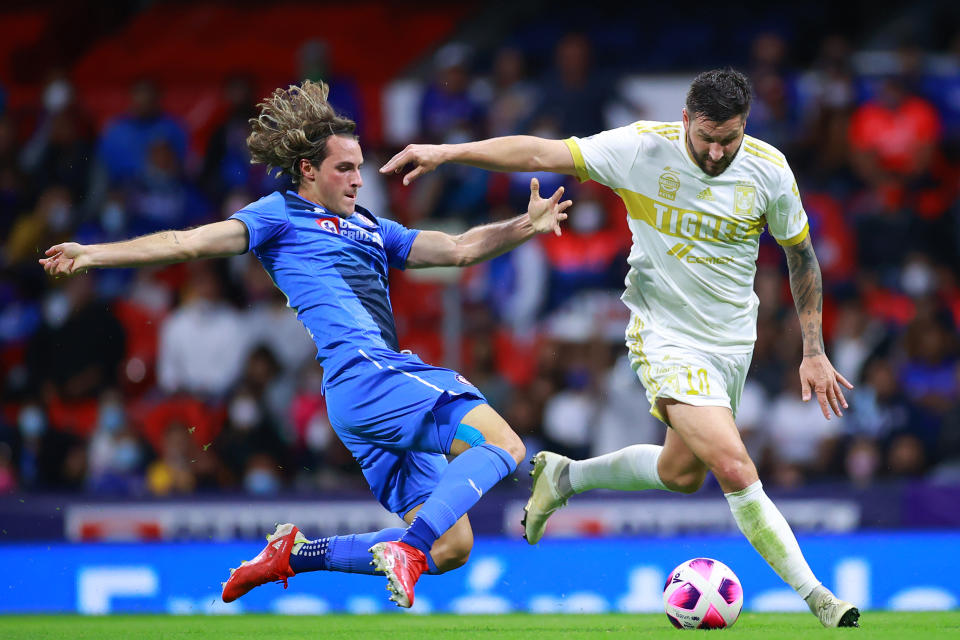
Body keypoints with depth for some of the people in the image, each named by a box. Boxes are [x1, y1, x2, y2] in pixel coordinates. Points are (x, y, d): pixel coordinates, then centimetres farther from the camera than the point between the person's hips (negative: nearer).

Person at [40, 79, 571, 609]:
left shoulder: (370, 229, 30)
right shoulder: (282, 214, 9)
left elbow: (458, 249, 26)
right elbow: (189, 243, 2)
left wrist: (526, 226, 11)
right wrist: (92, 254, -6)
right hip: (359, 372, -8)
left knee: (451, 546, 3)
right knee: (501, 443, -24)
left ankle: (295, 552, 7)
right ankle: (407, 549, -38)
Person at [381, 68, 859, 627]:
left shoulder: (769, 170, -10)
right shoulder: (643, 148, -17)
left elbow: (801, 255, 4)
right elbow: (541, 153, -14)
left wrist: (814, 352, 3)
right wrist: (445, 152, -19)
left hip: (733, 342, 4)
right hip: (665, 336, -4)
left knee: (682, 473, 15)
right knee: (736, 469, -18)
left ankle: (565, 477, 40)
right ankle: (813, 593, -9)